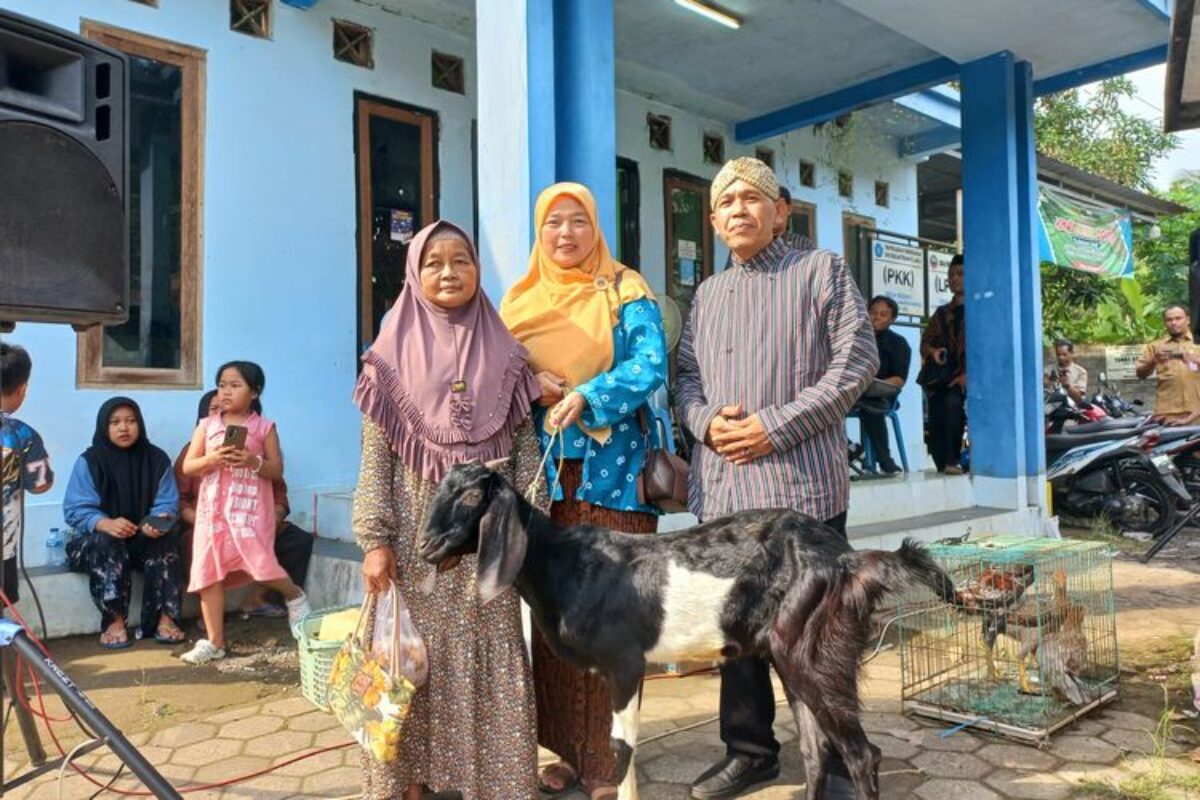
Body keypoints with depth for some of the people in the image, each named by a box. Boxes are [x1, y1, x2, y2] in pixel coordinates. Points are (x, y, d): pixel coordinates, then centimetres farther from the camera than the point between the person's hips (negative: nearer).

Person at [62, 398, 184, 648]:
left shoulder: (157, 459, -1)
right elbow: (75, 509, -13)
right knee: (106, 544, -34)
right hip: (99, 540, -1)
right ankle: (115, 621, -29)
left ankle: (166, 618, -26)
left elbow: (167, 504, -5)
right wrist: (105, 524, -33)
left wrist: (159, 522, -29)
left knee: (165, 542, -29)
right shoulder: (89, 461, -6)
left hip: (146, 538, 1)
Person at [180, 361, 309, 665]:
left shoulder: (264, 427, 1)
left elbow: (277, 470, 1)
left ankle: (294, 596, 19)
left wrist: (254, 461, -18)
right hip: (212, 509, 3)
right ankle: (215, 642, 12)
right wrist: (212, 459, -14)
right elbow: (188, 467, 5)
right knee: (209, 573, 3)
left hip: (250, 508, -3)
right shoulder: (207, 426, 8)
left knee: (260, 564, -13)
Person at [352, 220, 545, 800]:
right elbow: (375, 459, -2)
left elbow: (526, 447, 5)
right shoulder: (393, 356, 1)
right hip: (417, 533, -1)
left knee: (489, 660, 6)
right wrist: (375, 539, -9)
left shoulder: (504, 353, 5)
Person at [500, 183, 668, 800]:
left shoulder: (626, 292, 3)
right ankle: (570, 749, 19)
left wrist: (586, 396, -25)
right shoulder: (519, 301, 13)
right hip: (545, 475, 3)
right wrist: (531, 383, -11)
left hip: (613, 472, -3)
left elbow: (651, 364, -10)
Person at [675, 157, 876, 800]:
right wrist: (706, 421, -7)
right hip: (723, 489, 5)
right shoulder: (708, 293, 18)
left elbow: (856, 360, -6)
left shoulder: (821, 270, 3)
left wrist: (777, 425, -14)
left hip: (802, 485, -5)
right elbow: (686, 378, 16)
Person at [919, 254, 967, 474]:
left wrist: (968, 374, -16)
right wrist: (933, 351, -5)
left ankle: (952, 461, -22)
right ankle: (942, 465, 1)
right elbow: (925, 342, 19)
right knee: (936, 421, -5)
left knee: (953, 403, -29)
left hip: (963, 375, -5)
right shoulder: (942, 313, 20)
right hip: (938, 374, 5)